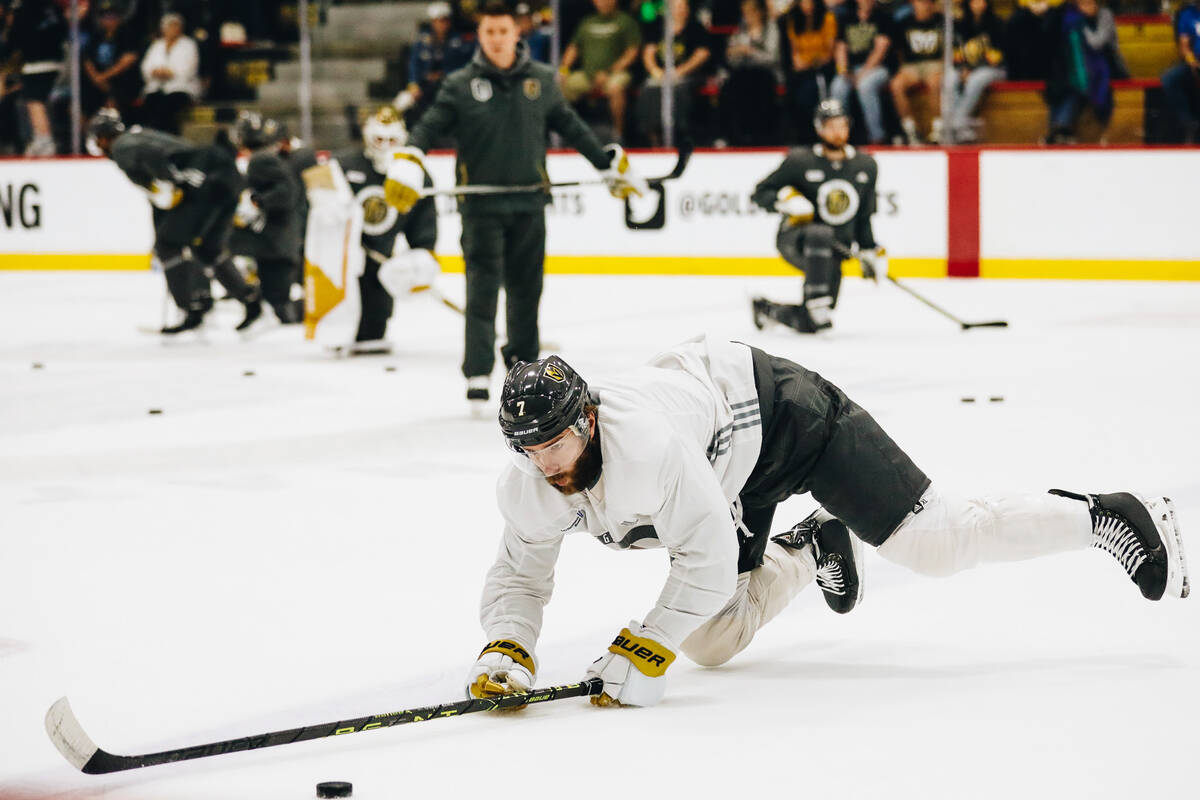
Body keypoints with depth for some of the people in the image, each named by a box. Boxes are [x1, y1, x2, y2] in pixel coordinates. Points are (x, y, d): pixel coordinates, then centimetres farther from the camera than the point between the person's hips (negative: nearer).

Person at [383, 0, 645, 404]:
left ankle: (524, 362, 27)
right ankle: (477, 373, -7)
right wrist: (406, 166, -24)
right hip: (481, 203, -3)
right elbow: (431, 125, -8)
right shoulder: (461, 85, -2)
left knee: (526, 287, 11)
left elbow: (571, 127, 15)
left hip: (529, 203, 3)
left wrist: (611, 164, 16)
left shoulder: (542, 80, 6)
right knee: (483, 287, -7)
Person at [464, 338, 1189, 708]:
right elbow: (519, 579, -7)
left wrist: (645, 651, -40)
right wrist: (506, 649, -27)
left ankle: (1105, 518, 7)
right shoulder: (531, 491, -17)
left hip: (784, 417, -8)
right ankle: (811, 551, 34)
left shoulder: (646, 444, -40)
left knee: (938, 541, -11)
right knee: (712, 641, 7)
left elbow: (708, 555, -38)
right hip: (731, 478, 8)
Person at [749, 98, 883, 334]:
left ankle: (767, 308, 28)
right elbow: (761, 193, -4)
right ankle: (816, 303, -35)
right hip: (794, 240, -4)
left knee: (809, 325, -2)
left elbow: (863, 217, 16)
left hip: (832, 252, 4)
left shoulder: (866, 166, 5)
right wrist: (787, 199, -23)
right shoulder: (800, 161, -7)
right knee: (821, 235, -42)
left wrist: (871, 252, 7)